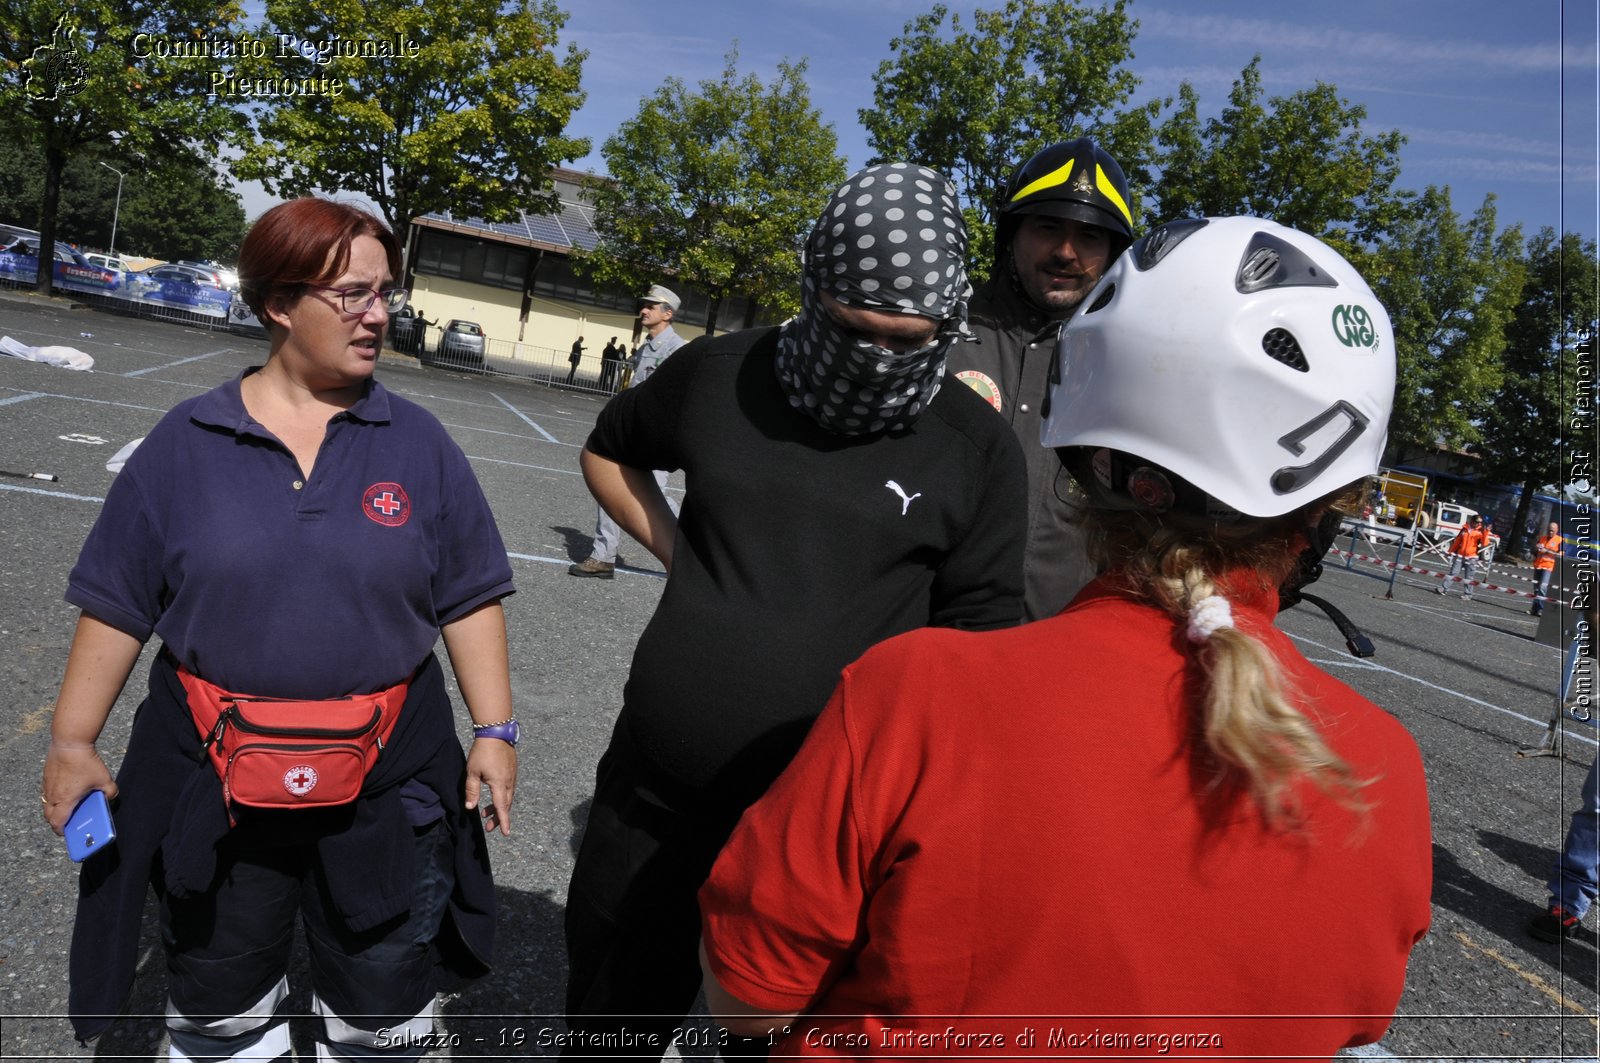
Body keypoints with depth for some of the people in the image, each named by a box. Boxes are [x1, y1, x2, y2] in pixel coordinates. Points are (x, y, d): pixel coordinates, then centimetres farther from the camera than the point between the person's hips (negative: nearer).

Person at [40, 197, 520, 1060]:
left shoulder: (417, 441, -4)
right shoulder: (186, 441, -4)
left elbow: (470, 597, -3)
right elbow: (116, 604, 1)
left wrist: (494, 731, -6)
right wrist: (72, 740, 0)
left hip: (387, 782, 0)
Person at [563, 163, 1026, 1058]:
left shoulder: (978, 448, -7)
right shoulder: (718, 375, -1)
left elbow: (981, 633, -2)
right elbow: (609, 452, 17)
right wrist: (681, 554, 3)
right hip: (650, 794, 3)